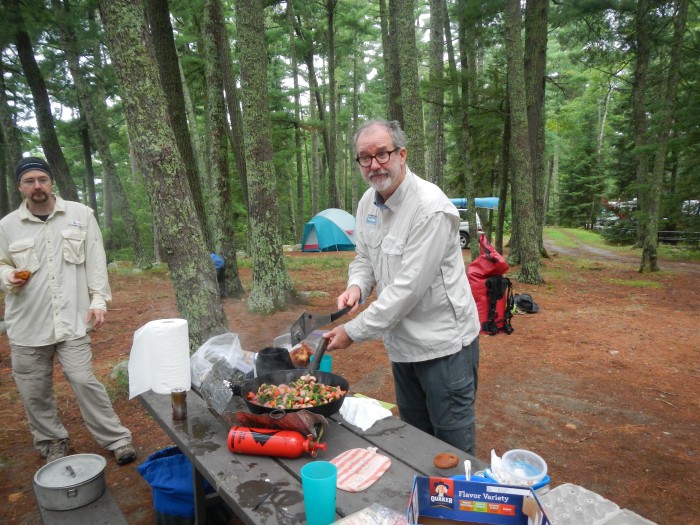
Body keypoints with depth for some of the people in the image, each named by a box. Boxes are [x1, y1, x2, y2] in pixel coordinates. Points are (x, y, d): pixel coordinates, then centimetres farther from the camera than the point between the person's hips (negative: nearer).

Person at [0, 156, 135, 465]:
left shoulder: (80, 215, 1)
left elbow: (96, 260, 2)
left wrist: (98, 299, -5)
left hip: (71, 319, -2)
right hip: (27, 324, 2)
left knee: (84, 381, -2)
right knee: (34, 391, 11)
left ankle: (116, 439, 13)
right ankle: (52, 444, 32)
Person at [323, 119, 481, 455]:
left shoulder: (430, 208, -24)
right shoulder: (368, 202, 3)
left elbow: (409, 286, -26)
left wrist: (354, 332, -20)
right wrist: (356, 286, -8)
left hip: (443, 342, -7)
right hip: (401, 342, 8)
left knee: (454, 448, 7)